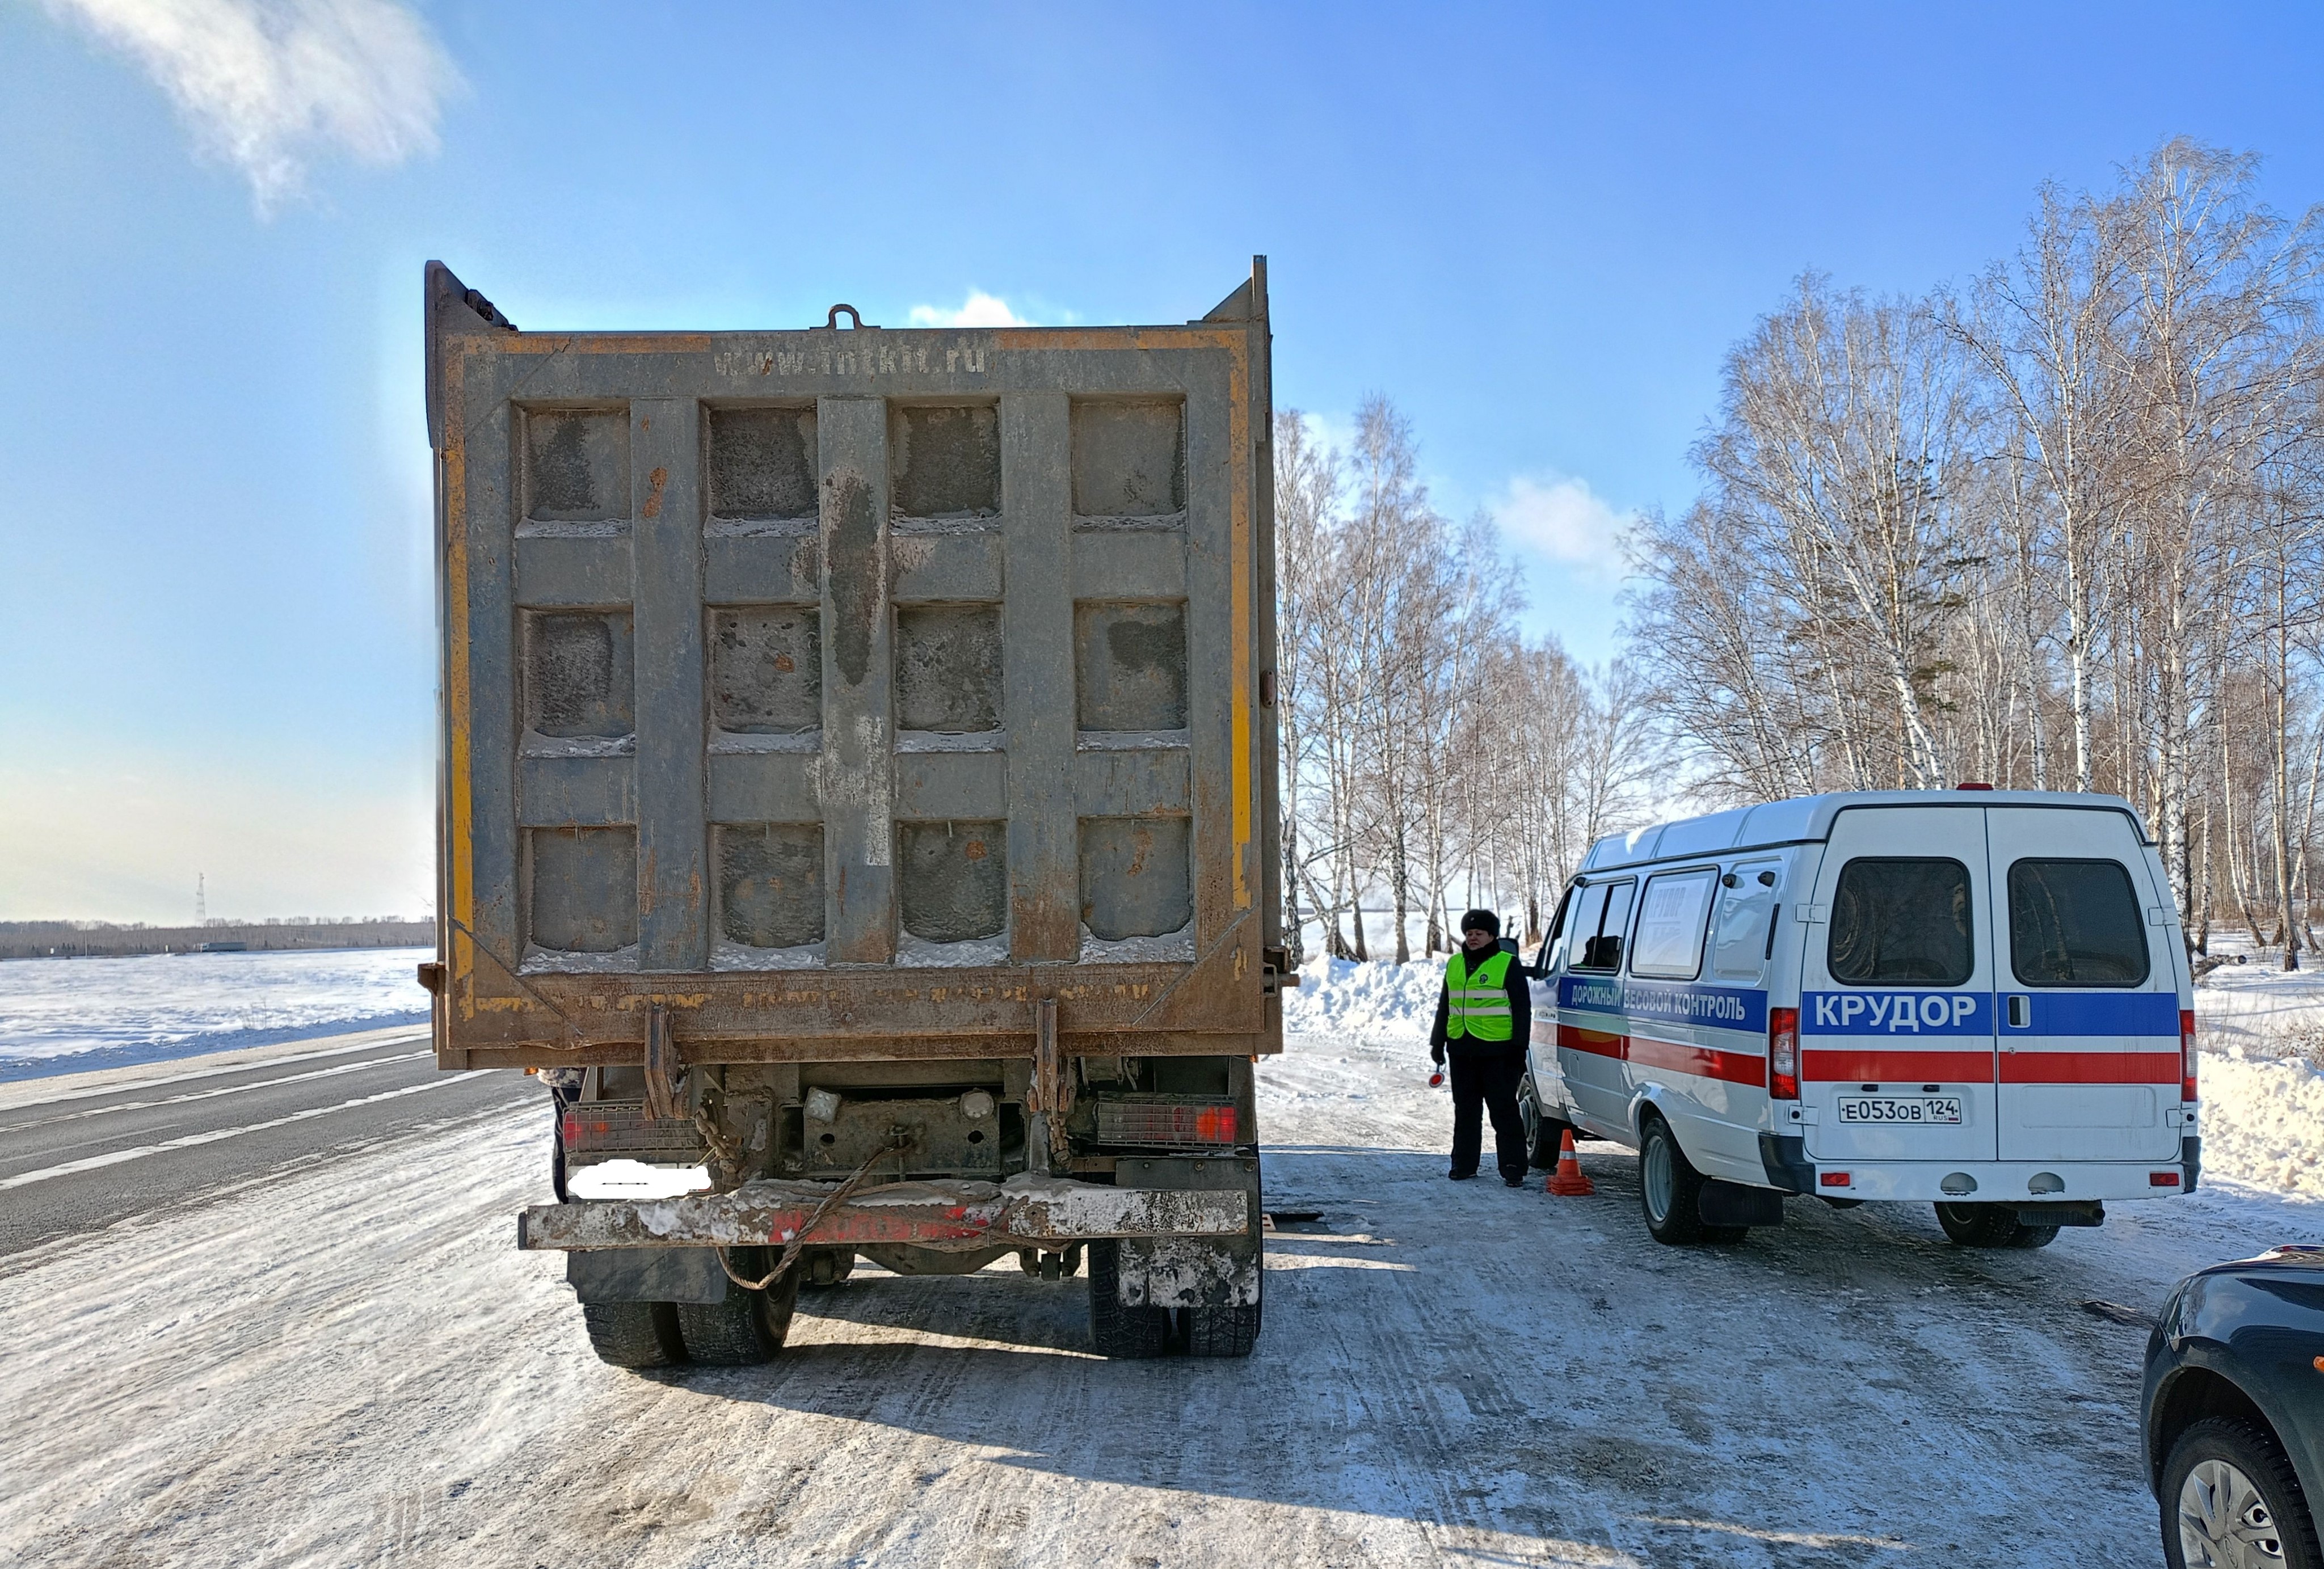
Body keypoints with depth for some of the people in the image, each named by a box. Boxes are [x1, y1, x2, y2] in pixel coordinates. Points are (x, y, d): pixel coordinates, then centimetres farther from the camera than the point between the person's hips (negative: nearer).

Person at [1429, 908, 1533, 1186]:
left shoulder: (1508, 965, -3)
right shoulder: (1455, 964, 14)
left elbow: (1522, 1009, -3)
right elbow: (1445, 1006, 22)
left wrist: (1519, 1047, -9)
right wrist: (1438, 1042, 18)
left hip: (1497, 1051, -6)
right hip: (1462, 1050, 6)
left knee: (1504, 1110, -3)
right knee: (1465, 1111, 12)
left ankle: (1513, 1167, 0)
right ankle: (1464, 1164, 20)